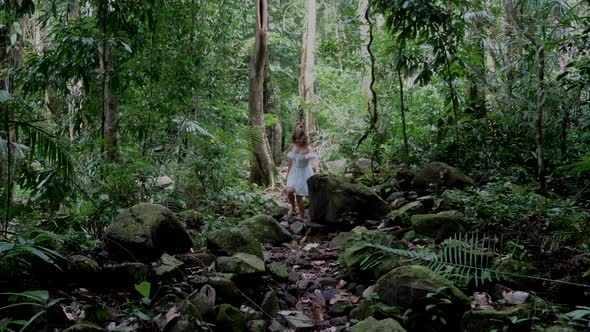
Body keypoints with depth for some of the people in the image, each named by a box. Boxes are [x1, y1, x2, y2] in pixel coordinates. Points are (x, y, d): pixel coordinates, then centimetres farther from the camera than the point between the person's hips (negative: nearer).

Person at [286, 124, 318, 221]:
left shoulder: (308, 148, -16)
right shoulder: (292, 147, 1)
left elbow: (313, 162, -29)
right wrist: (288, 175, 17)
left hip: (304, 173, -4)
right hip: (294, 172, 4)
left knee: (299, 196, -2)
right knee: (289, 191, -18)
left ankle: (302, 218, 16)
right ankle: (293, 207, 13)